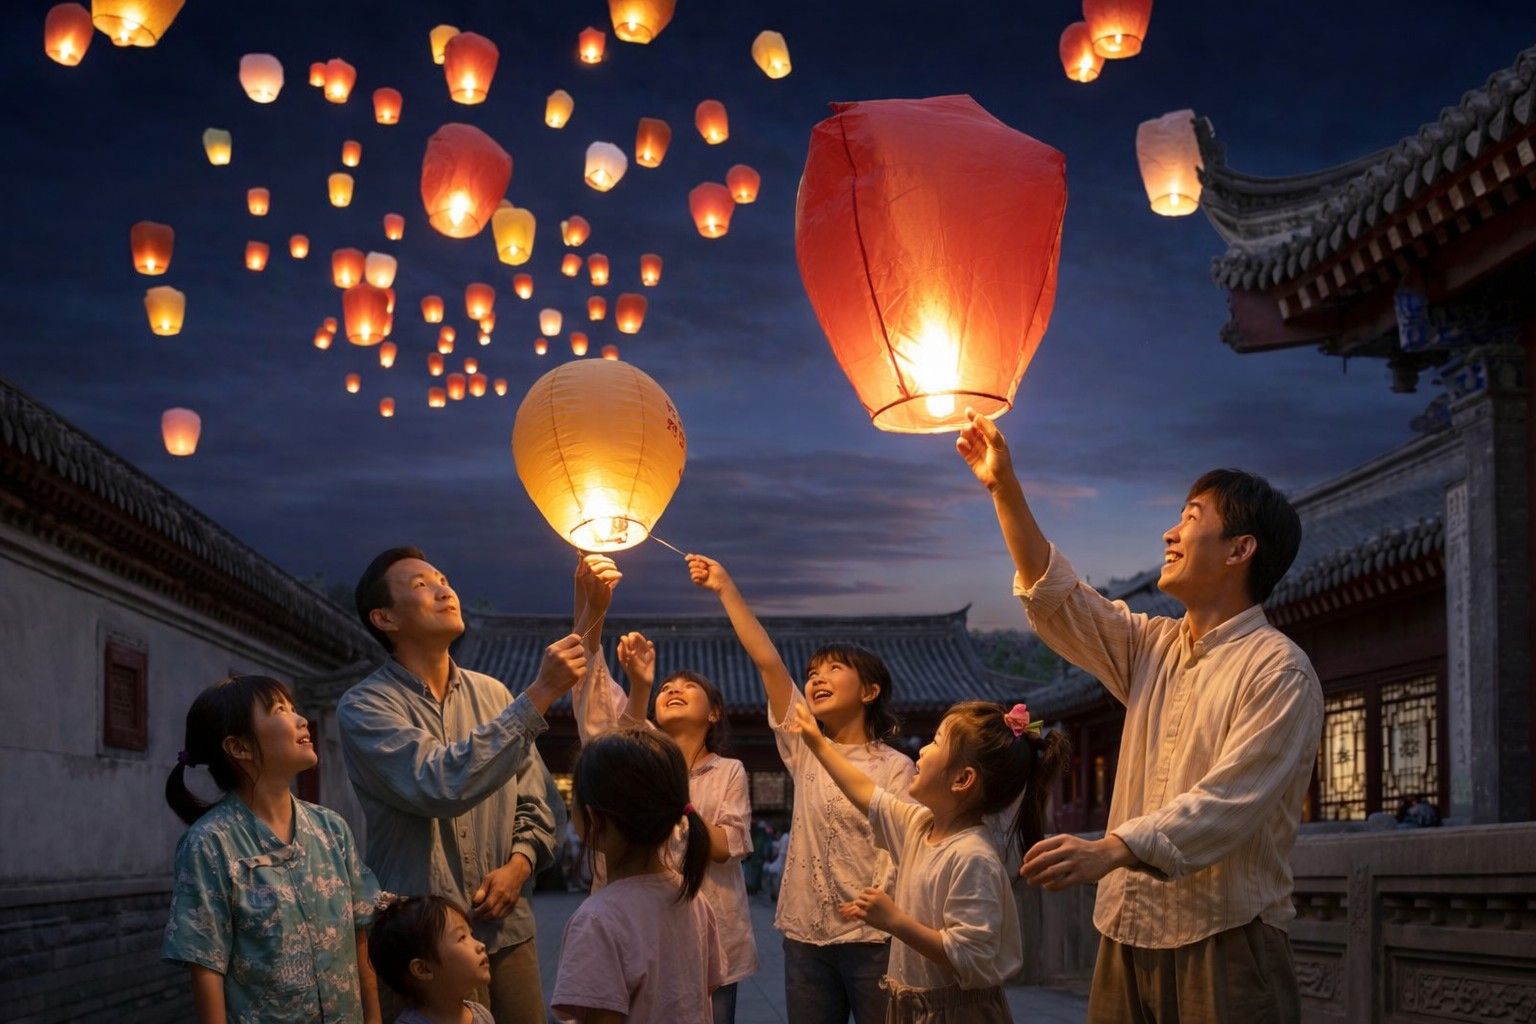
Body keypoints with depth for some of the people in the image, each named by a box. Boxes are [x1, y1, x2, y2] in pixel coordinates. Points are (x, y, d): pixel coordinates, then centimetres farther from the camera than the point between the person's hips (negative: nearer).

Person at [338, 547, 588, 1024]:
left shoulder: (493, 694, 8)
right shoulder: (364, 708, -9)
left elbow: (538, 802, 14)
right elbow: (442, 786, -25)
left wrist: (519, 863, -7)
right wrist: (540, 695, -25)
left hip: (507, 933, 4)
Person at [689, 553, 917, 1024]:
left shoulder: (895, 767, -2)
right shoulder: (804, 748, 10)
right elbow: (768, 662, 4)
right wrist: (726, 590, -1)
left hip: (871, 939, -4)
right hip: (805, 936, 5)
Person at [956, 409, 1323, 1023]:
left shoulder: (1279, 671, -10)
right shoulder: (1154, 648, 15)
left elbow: (1229, 801, -21)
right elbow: (1055, 598, 16)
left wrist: (1112, 850, -34)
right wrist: (1004, 489, 9)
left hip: (1223, 943, -7)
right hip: (1129, 934, 7)